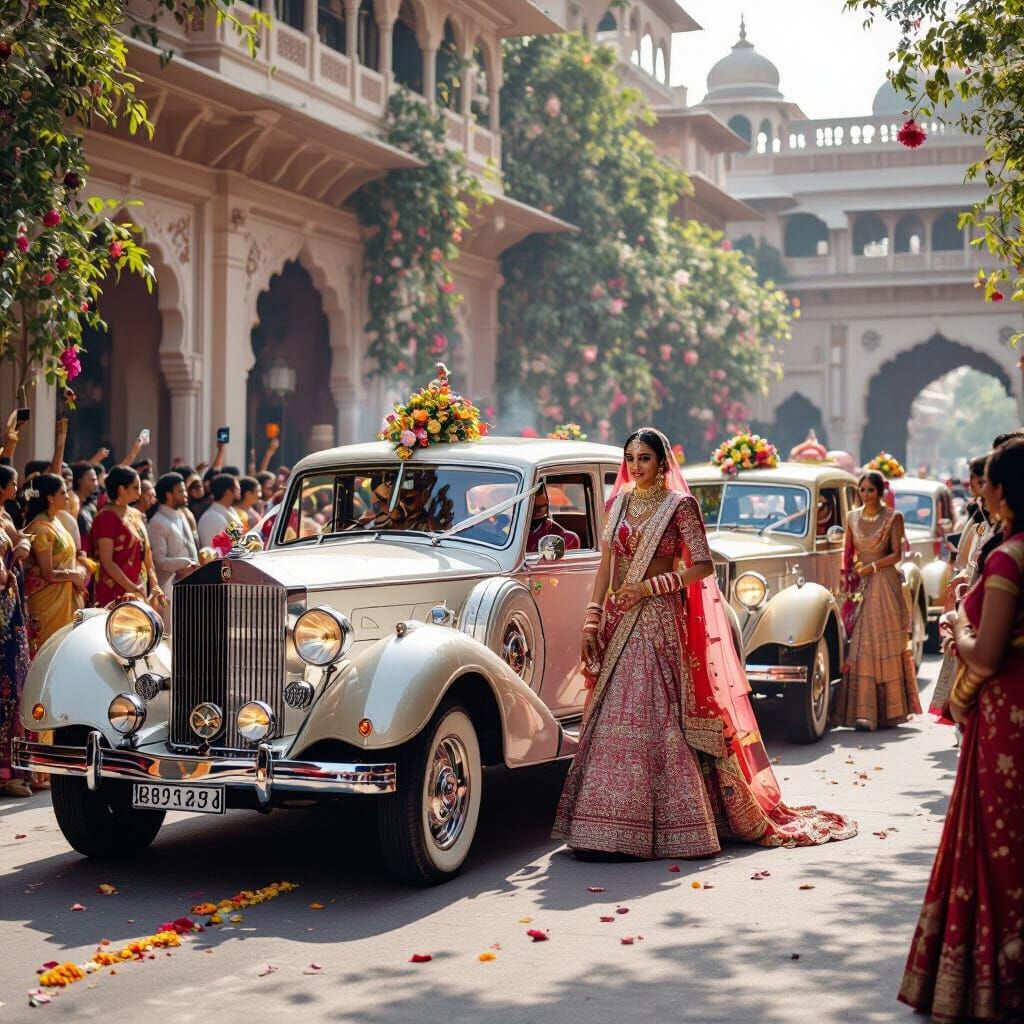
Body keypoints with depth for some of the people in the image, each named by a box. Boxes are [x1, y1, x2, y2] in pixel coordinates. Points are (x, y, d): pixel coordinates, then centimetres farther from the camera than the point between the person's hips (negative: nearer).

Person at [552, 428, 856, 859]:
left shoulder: (679, 505, -3)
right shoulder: (619, 502, 12)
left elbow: (702, 565, -8)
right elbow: (607, 563, 14)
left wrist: (651, 586, -15)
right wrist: (593, 613, 5)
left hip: (659, 619, -5)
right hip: (618, 621, 5)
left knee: (660, 713, -8)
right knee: (611, 716, 3)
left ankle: (671, 819, -2)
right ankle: (608, 823, 6)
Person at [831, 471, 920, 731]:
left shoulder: (893, 517, -1)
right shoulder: (853, 517, 11)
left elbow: (897, 554, -5)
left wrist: (871, 567, -13)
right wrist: (847, 575, 1)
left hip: (885, 584, -3)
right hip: (860, 586, 3)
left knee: (886, 645, -4)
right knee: (861, 647, -3)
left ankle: (890, 709, 1)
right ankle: (864, 712, -5)